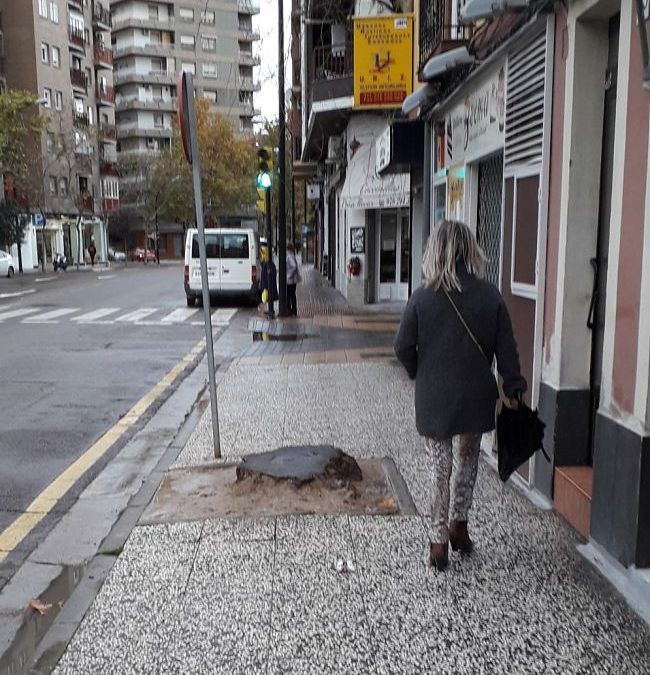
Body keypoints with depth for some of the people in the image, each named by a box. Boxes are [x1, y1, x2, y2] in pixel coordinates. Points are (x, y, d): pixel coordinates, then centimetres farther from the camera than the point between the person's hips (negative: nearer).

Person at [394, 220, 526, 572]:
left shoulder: (422, 298, -11)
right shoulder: (489, 296, -6)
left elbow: (403, 348, -7)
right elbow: (506, 348, -4)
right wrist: (514, 387, 5)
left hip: (433, 400, -1)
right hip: (476, 398, 2)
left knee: (441, 469, 11)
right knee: (467, 461, 23)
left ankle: (440, 542, 17)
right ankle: (458, 524, 33)